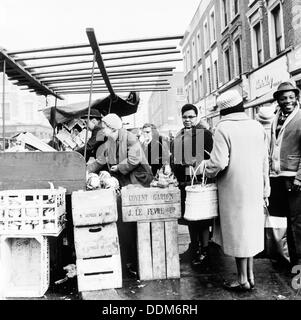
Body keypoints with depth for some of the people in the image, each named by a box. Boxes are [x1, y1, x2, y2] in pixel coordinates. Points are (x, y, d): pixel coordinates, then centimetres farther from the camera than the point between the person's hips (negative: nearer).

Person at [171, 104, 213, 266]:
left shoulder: (205, 134, -4)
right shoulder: (178, 137, 13)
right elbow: (174, 160, 17)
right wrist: (179, 177, 8)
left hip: (200, 182, -6)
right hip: (185, 183, 6)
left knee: (202, 218, 0)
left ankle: (204, 251, 14)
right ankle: (194, 247, 30)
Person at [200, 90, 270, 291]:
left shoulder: (223, 128, -12)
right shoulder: (257, 126, 4)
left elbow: (219, 163, -20)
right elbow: (265, 161, 7)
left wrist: (206, 166, 2)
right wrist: (265, 189, 15)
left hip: (234, 188, -5)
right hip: (255, 187, 6)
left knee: (237, 231, 5)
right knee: (251, 228, 16)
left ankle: (243, 280, 18)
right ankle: (250, 276, 28)